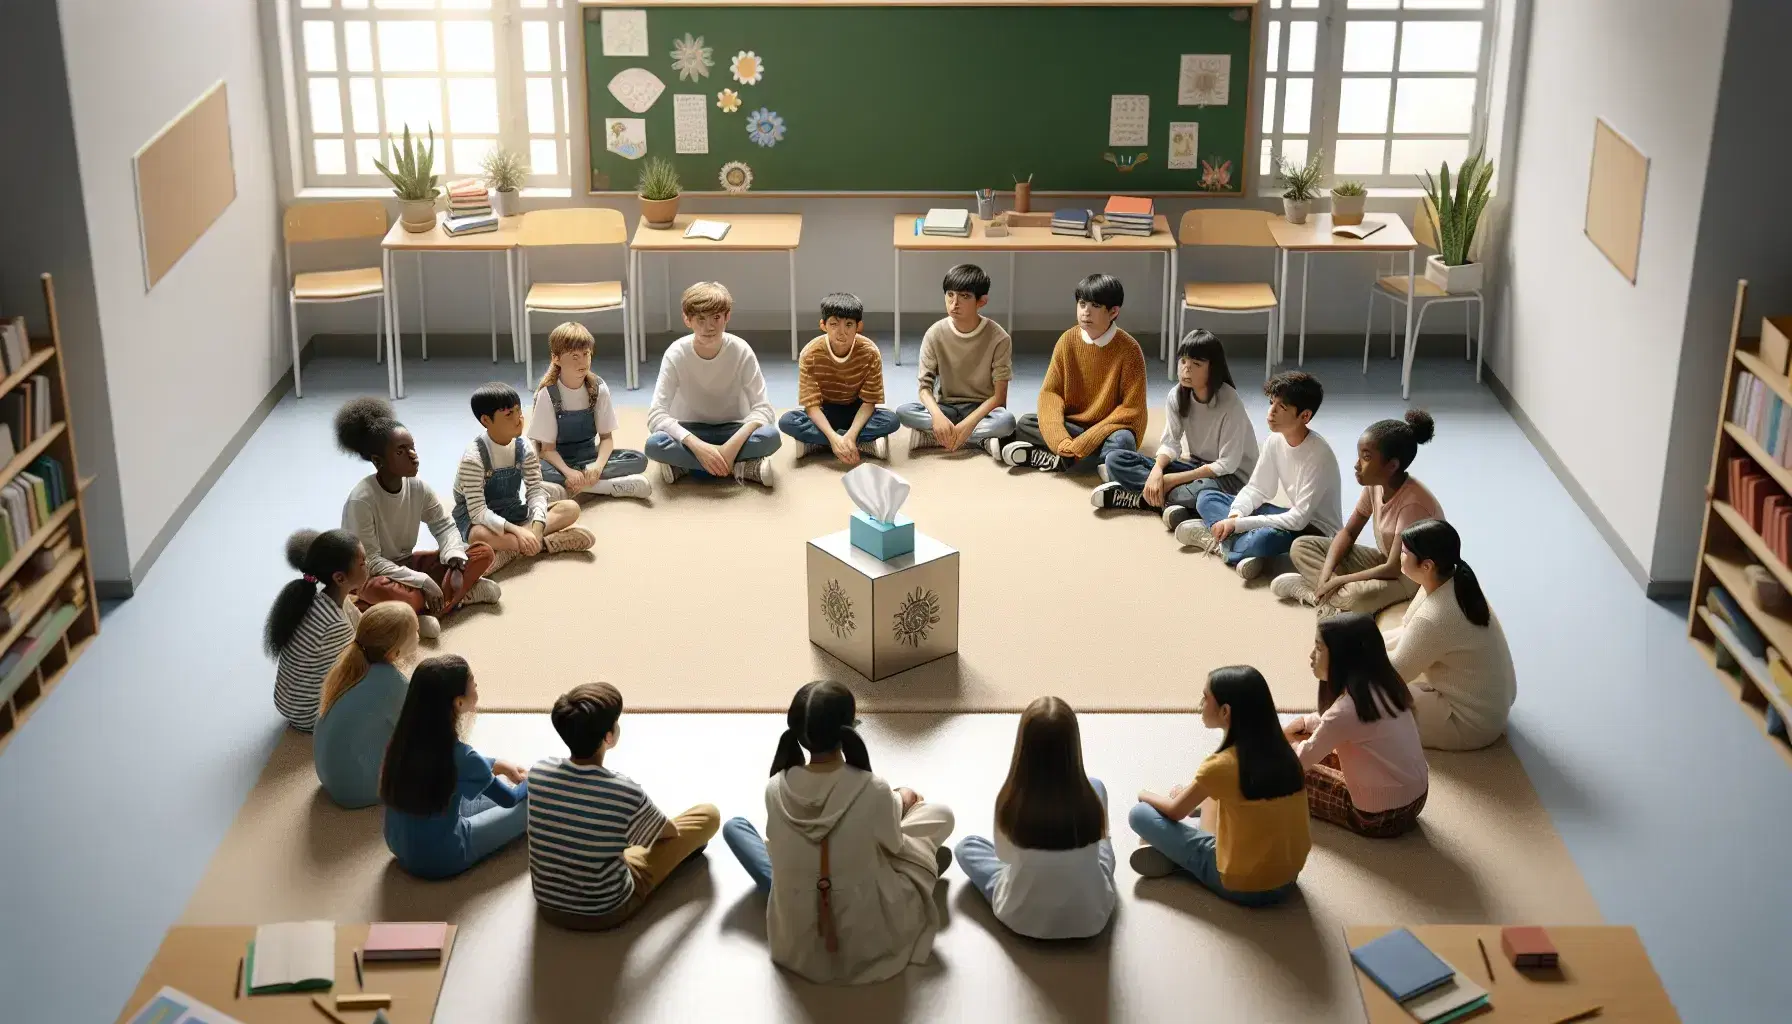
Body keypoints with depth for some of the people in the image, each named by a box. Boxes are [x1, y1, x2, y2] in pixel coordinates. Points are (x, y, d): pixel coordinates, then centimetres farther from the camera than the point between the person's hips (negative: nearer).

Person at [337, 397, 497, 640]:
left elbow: (444, 526, 1)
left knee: (482, 553, -8)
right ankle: (458, 595, -20)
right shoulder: (361, 500, -25)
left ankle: (422, 611, -22)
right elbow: (370, 561, -25)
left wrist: (455, 559, -20)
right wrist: (423, 582, -29)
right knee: (383, 591, -44)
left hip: (407, 564, 7)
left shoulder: (418, 488, -8)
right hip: (371, 576, -7)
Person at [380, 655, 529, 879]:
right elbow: (510, 799, -7)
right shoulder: (457, 755, -29)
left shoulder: (405, 737, -11)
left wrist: (498, 765, 19)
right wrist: (530, 782, 13)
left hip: (401, 847, 7)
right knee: (530, 801, 8)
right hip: (441, 859, -7)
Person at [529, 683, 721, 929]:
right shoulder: (626, 792, -27)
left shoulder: (538, 772, -15)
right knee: (709, 814, 8)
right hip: (606, 913, -4)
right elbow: (670, 832, -4)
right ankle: (683, 851, 40)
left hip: (548, 905, 4)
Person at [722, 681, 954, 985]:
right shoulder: (874, 791, -23)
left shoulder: (776, 789, -16)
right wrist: (901, 803, 21)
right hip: (866, 940, -2)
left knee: (734, 826, 20)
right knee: (940, 814, 13)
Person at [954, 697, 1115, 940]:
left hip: (1022, 919, -1)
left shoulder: (1009, 801, -24)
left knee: (966, 846, 25)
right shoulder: (1089, 798, -23)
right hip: (1091, 916, 1)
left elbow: (1004, 855, -4)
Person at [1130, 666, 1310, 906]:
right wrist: (1186, 794, 23)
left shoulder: (1222, 765, -21)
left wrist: (1146, 795, 19)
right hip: (1287, 879, 7)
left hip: (1242, 887, -7)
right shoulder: (1282, 751, -2)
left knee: (1140, 814, 0)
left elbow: (1176, 812, -2)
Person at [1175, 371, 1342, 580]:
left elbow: (1299, 519, -27)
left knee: (1264, 538, -41)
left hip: (1315, 530, -8)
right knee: (1206, 498, 0)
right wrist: (1235, 516, -18)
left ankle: (1216, 541, -14)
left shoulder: (1318, 455, -25)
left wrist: (1238, 524, -26)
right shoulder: (1275, 440, -4)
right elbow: (1256, 490, 4)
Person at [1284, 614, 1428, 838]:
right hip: (1416, 798, 8)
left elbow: (1303, 760, -10)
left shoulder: (1347, 708, -25)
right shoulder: (1381, 684, -1)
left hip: (1382, 817, -8)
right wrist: (1305, 722, 12)